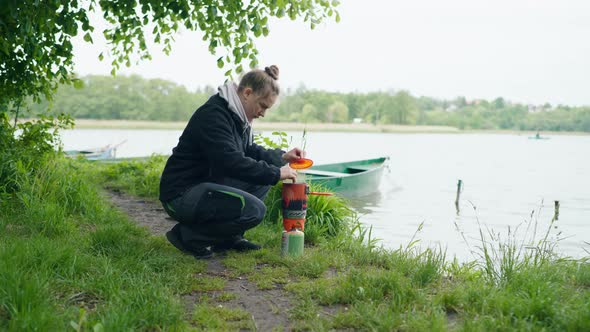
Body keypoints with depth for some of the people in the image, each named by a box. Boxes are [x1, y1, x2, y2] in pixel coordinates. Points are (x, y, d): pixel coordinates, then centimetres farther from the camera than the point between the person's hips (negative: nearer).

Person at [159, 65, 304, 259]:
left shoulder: (237, 116, 9)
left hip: (206, 185, 10)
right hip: (180, 194, -10)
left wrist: (282, 157, 7)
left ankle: (229, 237, 8)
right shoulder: (213, 115, -21)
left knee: (262, 176, 8)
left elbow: (249, 150, 22)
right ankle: (187, 235, -9)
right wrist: (276, 173, -22)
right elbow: (232, 162, -29)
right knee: (254, 209, -24)